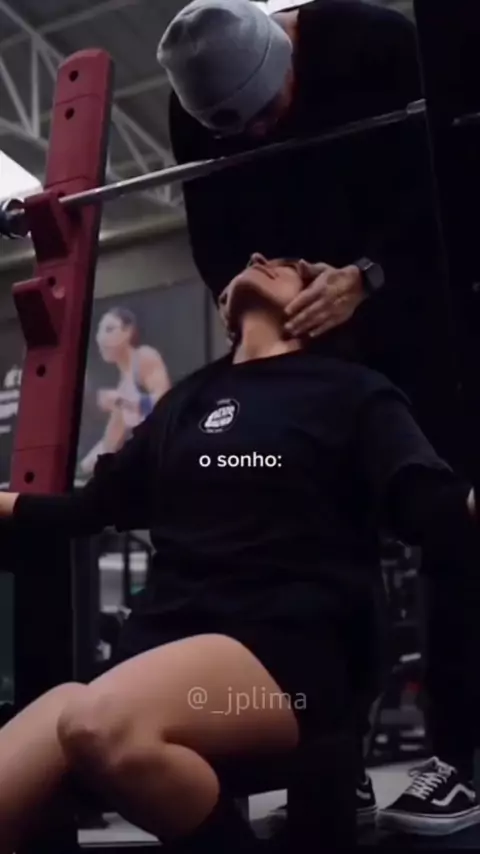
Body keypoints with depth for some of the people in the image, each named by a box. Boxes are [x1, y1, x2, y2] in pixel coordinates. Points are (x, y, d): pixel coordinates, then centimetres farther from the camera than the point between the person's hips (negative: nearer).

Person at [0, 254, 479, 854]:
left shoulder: (349, 391, 12)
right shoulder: (186, 401, 26)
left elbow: (431, 506, -2)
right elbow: (92, 507, 32)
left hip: (289, 645, -4)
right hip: (166, 644, 4)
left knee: (100, 726, -35)